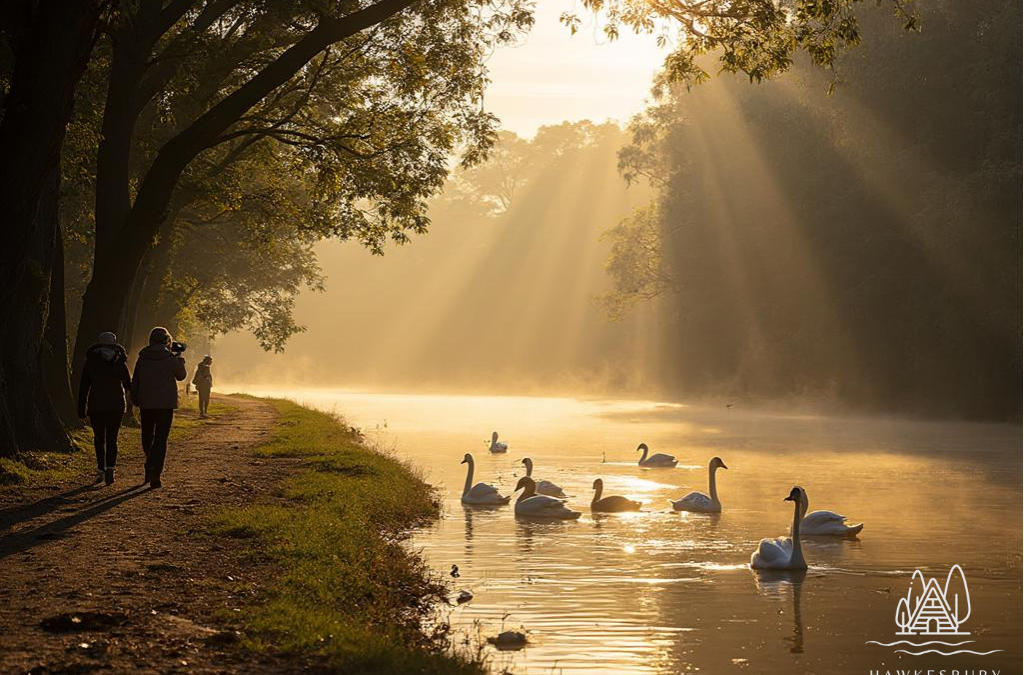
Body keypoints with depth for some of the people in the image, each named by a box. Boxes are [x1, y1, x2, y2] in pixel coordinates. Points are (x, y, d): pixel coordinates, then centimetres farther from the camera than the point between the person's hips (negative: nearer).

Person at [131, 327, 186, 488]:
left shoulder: (142, 359, 0)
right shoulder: (170, 359, -9)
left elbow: (135, 383, 5)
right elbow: (181, 376, 8)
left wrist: (137, 402, 15)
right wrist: (180, 358, 19)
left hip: (146, 404, 2)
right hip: (166, 404, -2)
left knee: (147, 436, 21)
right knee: (161, 439, 0)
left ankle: (150, 467, 18)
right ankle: (155, 475, -6)